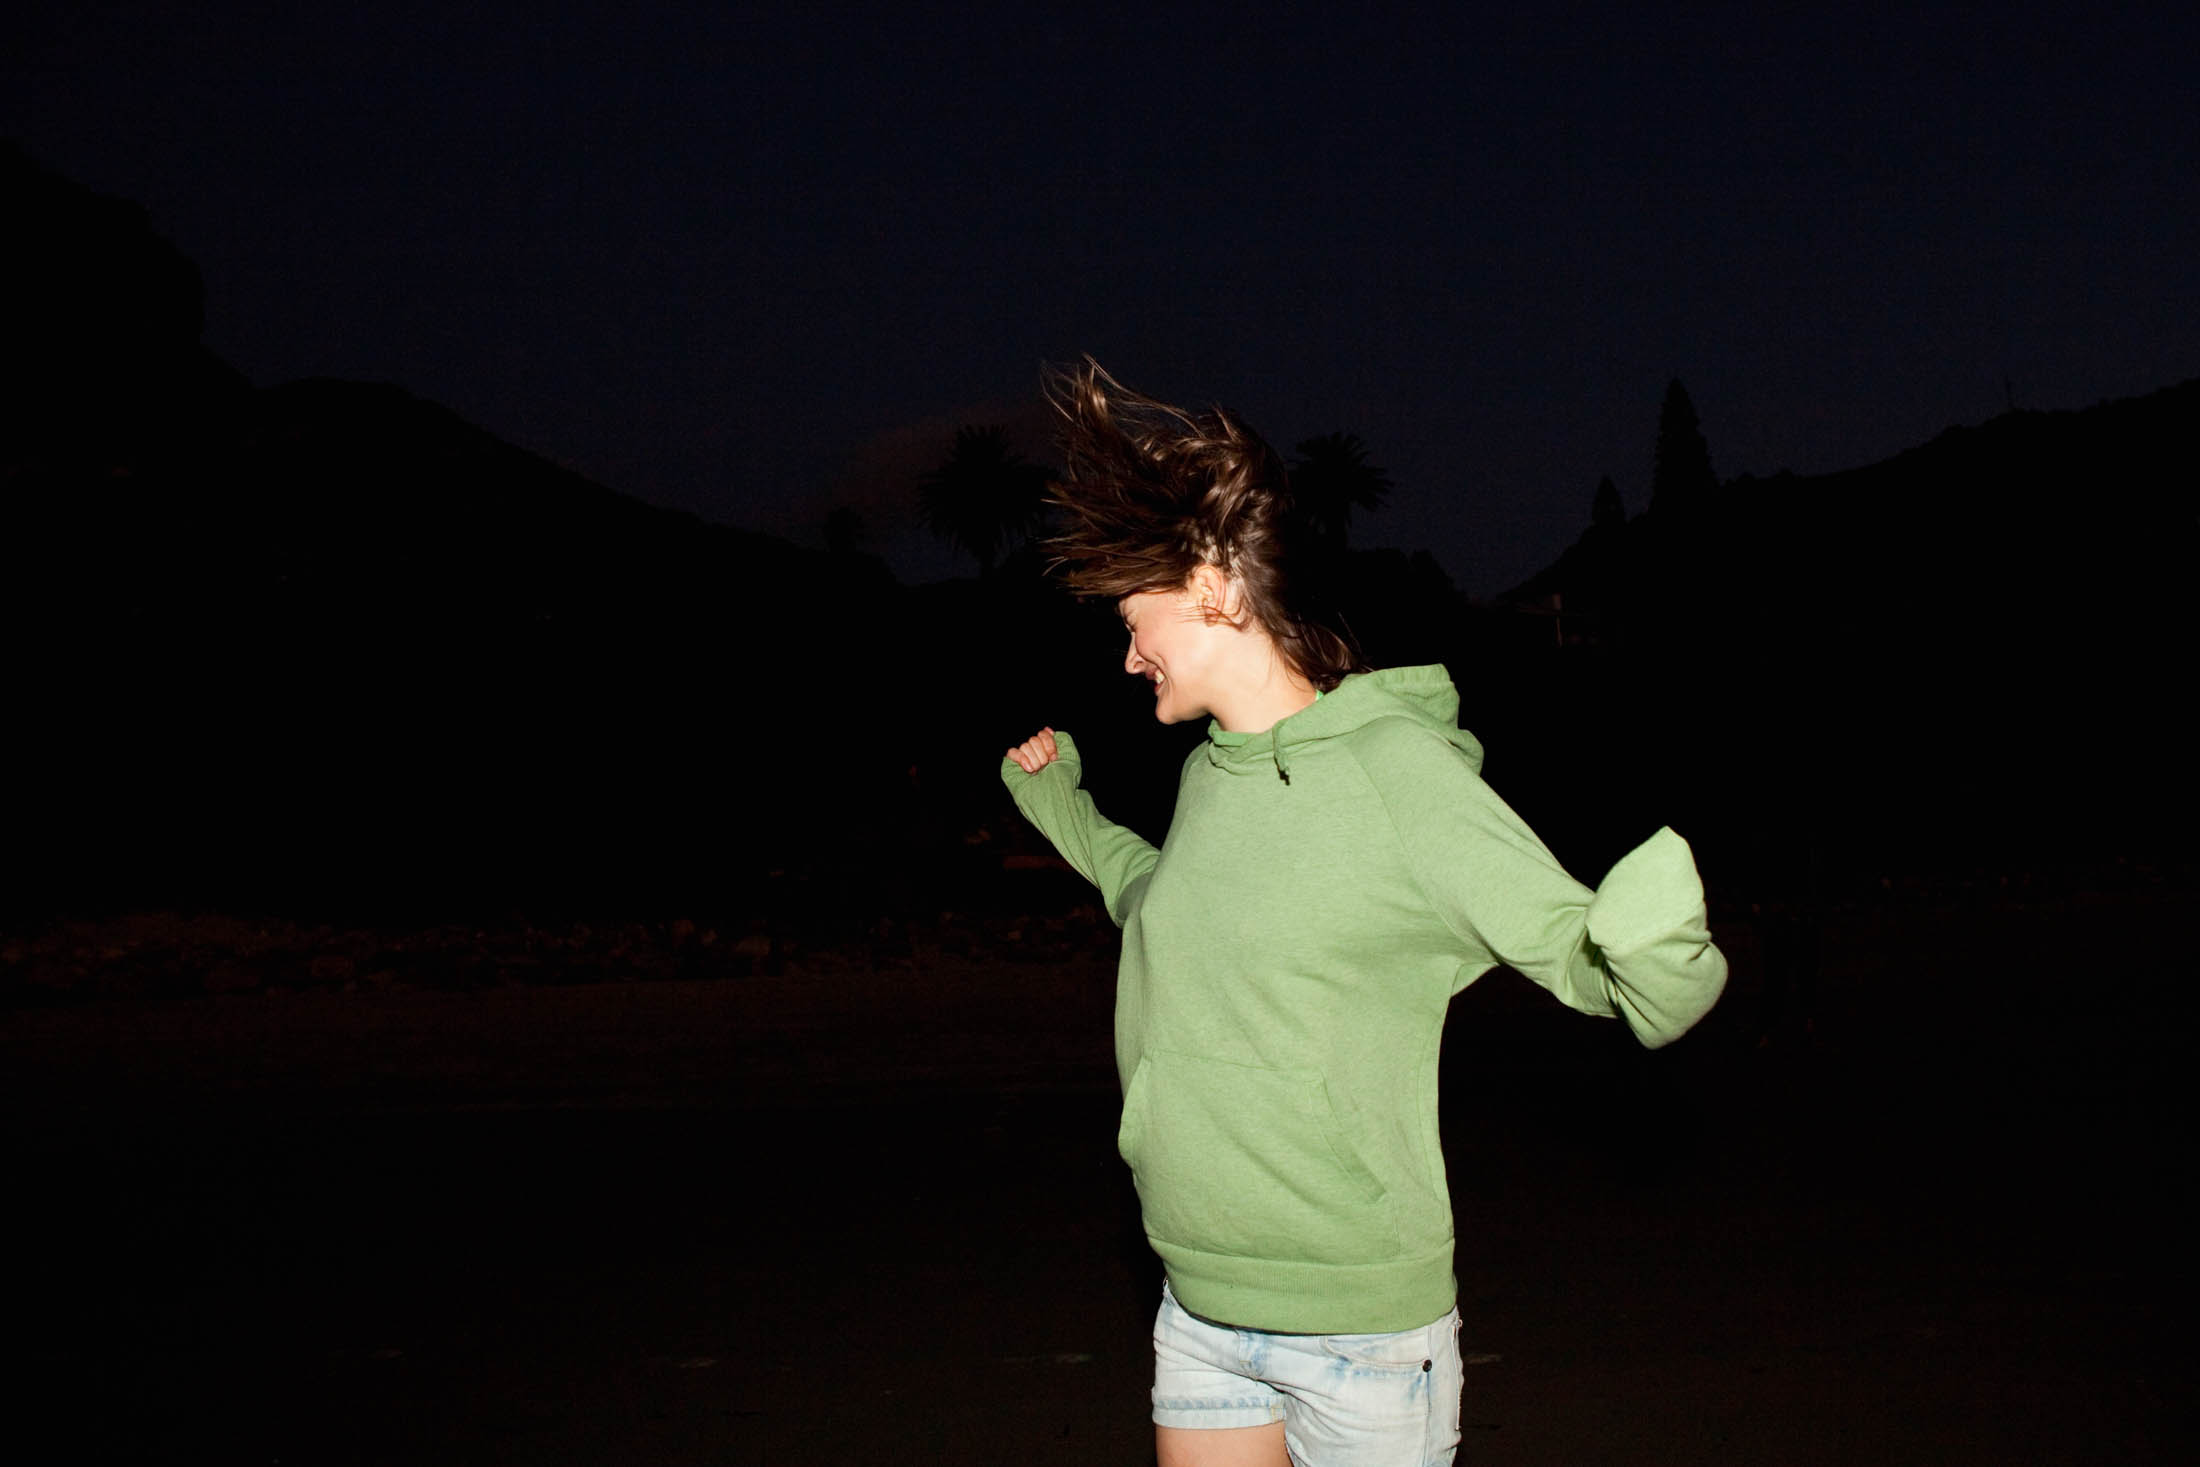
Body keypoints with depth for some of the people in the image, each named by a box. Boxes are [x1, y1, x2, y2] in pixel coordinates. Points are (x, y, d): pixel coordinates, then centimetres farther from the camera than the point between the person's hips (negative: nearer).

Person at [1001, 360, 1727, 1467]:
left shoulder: (1398, 768, -16)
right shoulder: (1208, 772, 6)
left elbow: (1583, 956, -20)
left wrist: (1650, 937, -41)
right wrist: (1066, 811, 31)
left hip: (1358, 1330, -6)